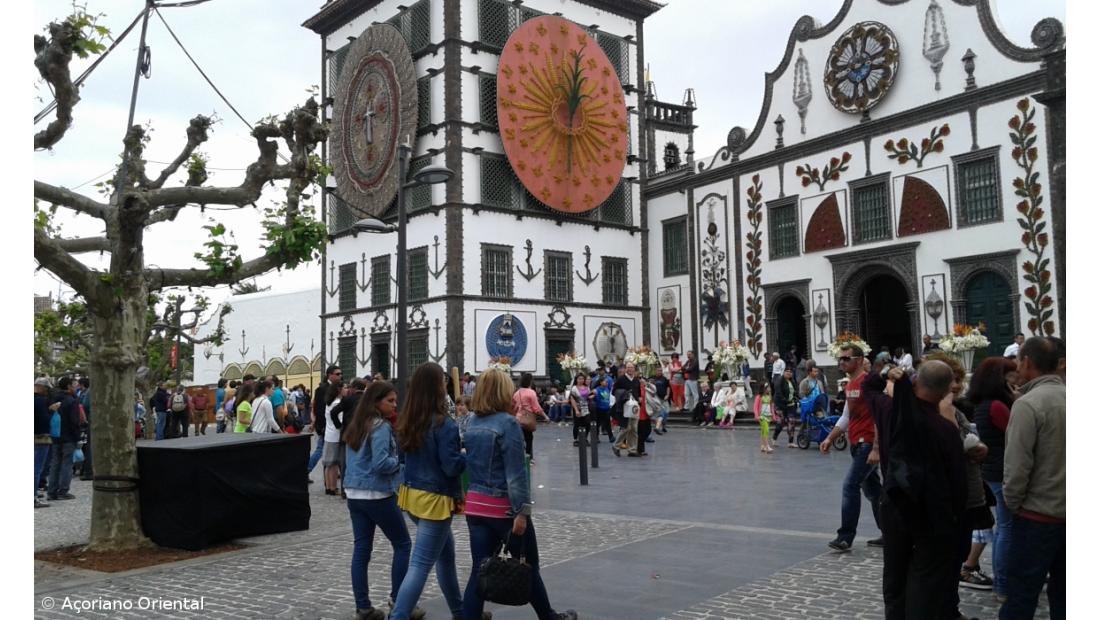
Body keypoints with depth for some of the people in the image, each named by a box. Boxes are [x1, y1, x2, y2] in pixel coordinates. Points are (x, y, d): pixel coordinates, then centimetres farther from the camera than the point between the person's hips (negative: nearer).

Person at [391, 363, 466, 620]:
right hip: (435, 500, -8)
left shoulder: (406, 421, 3)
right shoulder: (443, 424, -19)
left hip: (412, 494, 9)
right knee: (421, 564, -5)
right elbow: (451, 466, -18)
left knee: (446, 552, 23)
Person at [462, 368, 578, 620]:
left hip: (476, 506, 6)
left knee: (480, 570, 7)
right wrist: (521, 511, -18)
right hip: (503, 508, -6)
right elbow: (515, 473, -18)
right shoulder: (507, 423, -16)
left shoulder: (472, 424, 5)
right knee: (528, 567, 13)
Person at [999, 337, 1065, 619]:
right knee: (1062, 592, 16)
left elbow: (1018, 464, -19)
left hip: (1038, 515, -7)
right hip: (1067, 512, 7)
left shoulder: (1028, 404, -18)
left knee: (1021, 594, 2)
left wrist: (1012, 503, -3)